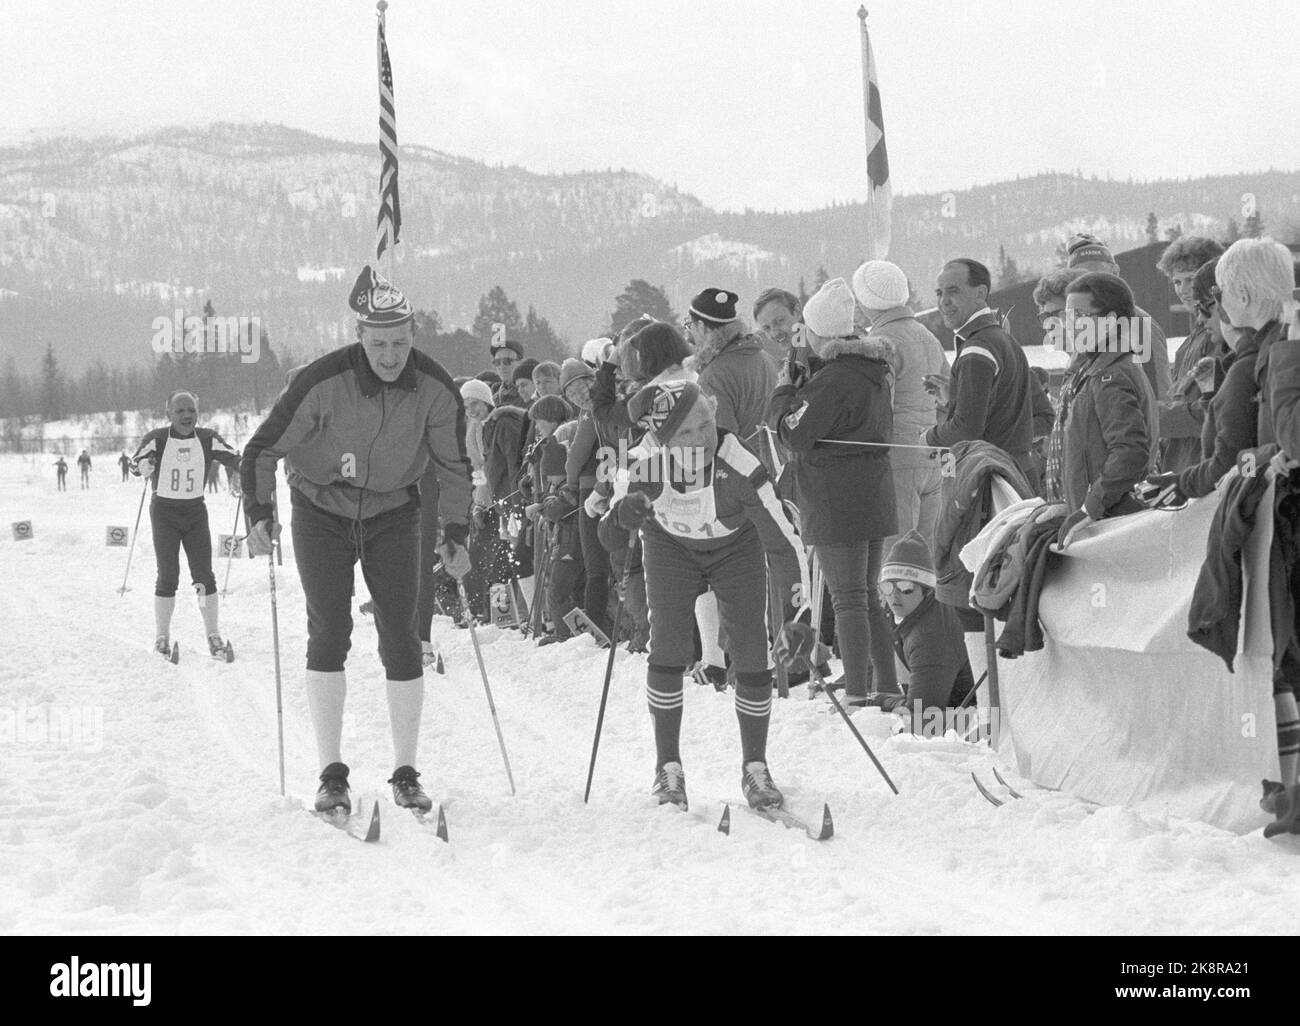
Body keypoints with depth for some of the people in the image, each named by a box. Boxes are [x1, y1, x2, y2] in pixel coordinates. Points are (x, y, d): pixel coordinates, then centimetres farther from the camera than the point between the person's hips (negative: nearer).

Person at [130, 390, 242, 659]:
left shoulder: (207, 439, -3)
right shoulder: (157, 439, -10)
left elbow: (233, 458, -7)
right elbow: (136, 463, -19)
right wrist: (143, 467, -42)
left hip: (195, 511, 2)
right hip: (164, 512, -2)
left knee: (204, 576, -2)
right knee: (168, 577, -5)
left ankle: (213, 637, 4)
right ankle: (162, 638, 6)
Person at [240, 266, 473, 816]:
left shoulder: (435, 390, -16)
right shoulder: (321, 383, -25)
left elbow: (453, 466, 0)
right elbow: (262, 450, -14)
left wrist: (456, 534, -3)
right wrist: (259, 514, -24)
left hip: (393, 514, 2)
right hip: (322, 513, -2)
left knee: (400, 637, -4)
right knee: (329, 633, -9)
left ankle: (406, 774, 5)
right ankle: (332, 774, -3)